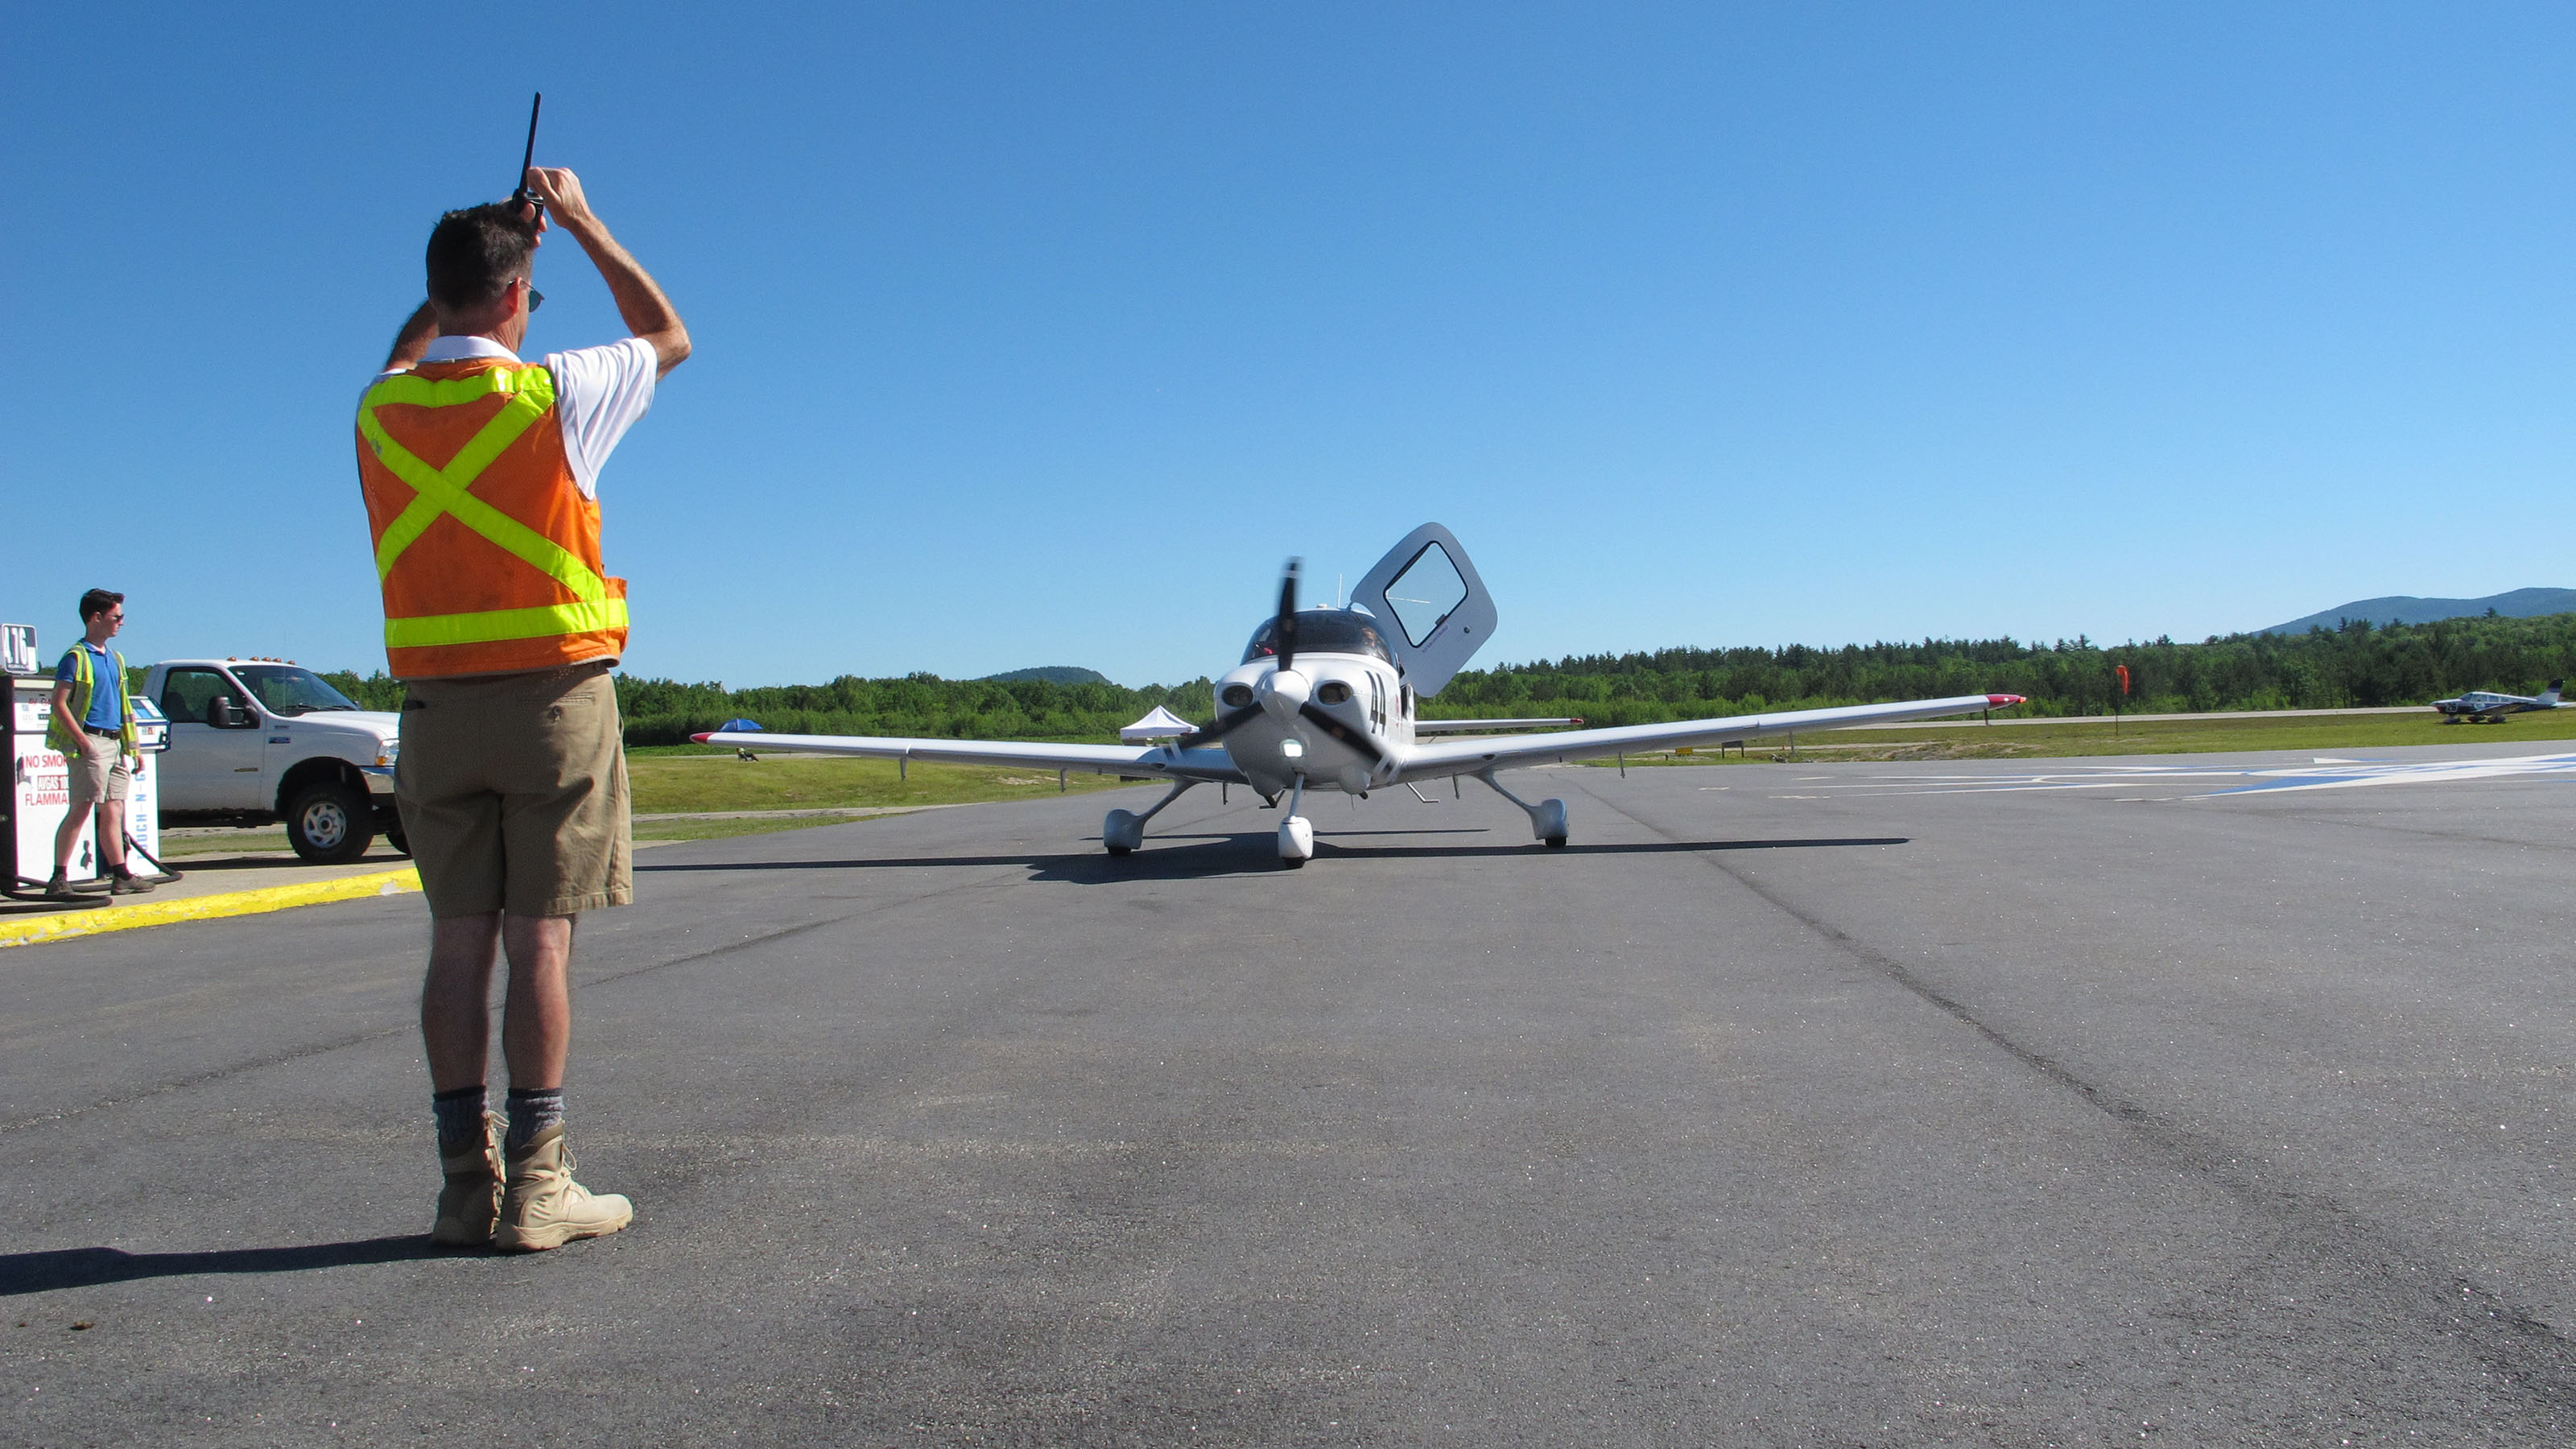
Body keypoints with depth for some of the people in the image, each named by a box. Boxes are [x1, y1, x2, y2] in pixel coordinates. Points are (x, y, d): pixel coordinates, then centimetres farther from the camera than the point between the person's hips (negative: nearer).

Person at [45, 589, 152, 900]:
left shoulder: (114, 658, 18)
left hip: (114, 743, 8)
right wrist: (82, 740, -20)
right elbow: (59, 703, -12)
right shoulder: (76, 657, -6)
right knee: (81, 809, -10)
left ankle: (121, 875, 8)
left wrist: (132, 746, 19)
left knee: (113, 811, 7)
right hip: (91, 742, -8)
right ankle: (59, 879, -8)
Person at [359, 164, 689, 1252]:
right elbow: (669, 339, 11)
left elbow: (407, 356, 31)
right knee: (539, 944, -1)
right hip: (554, 697, -4)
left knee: (459, 943, 7)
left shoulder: (381, 413, 4)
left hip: (436, 706, 4)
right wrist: (579, 222, 18)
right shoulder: (554, 395, -9)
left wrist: (481, 248, 31)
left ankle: (467, 1185, 11)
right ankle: (535, 1188, 3)